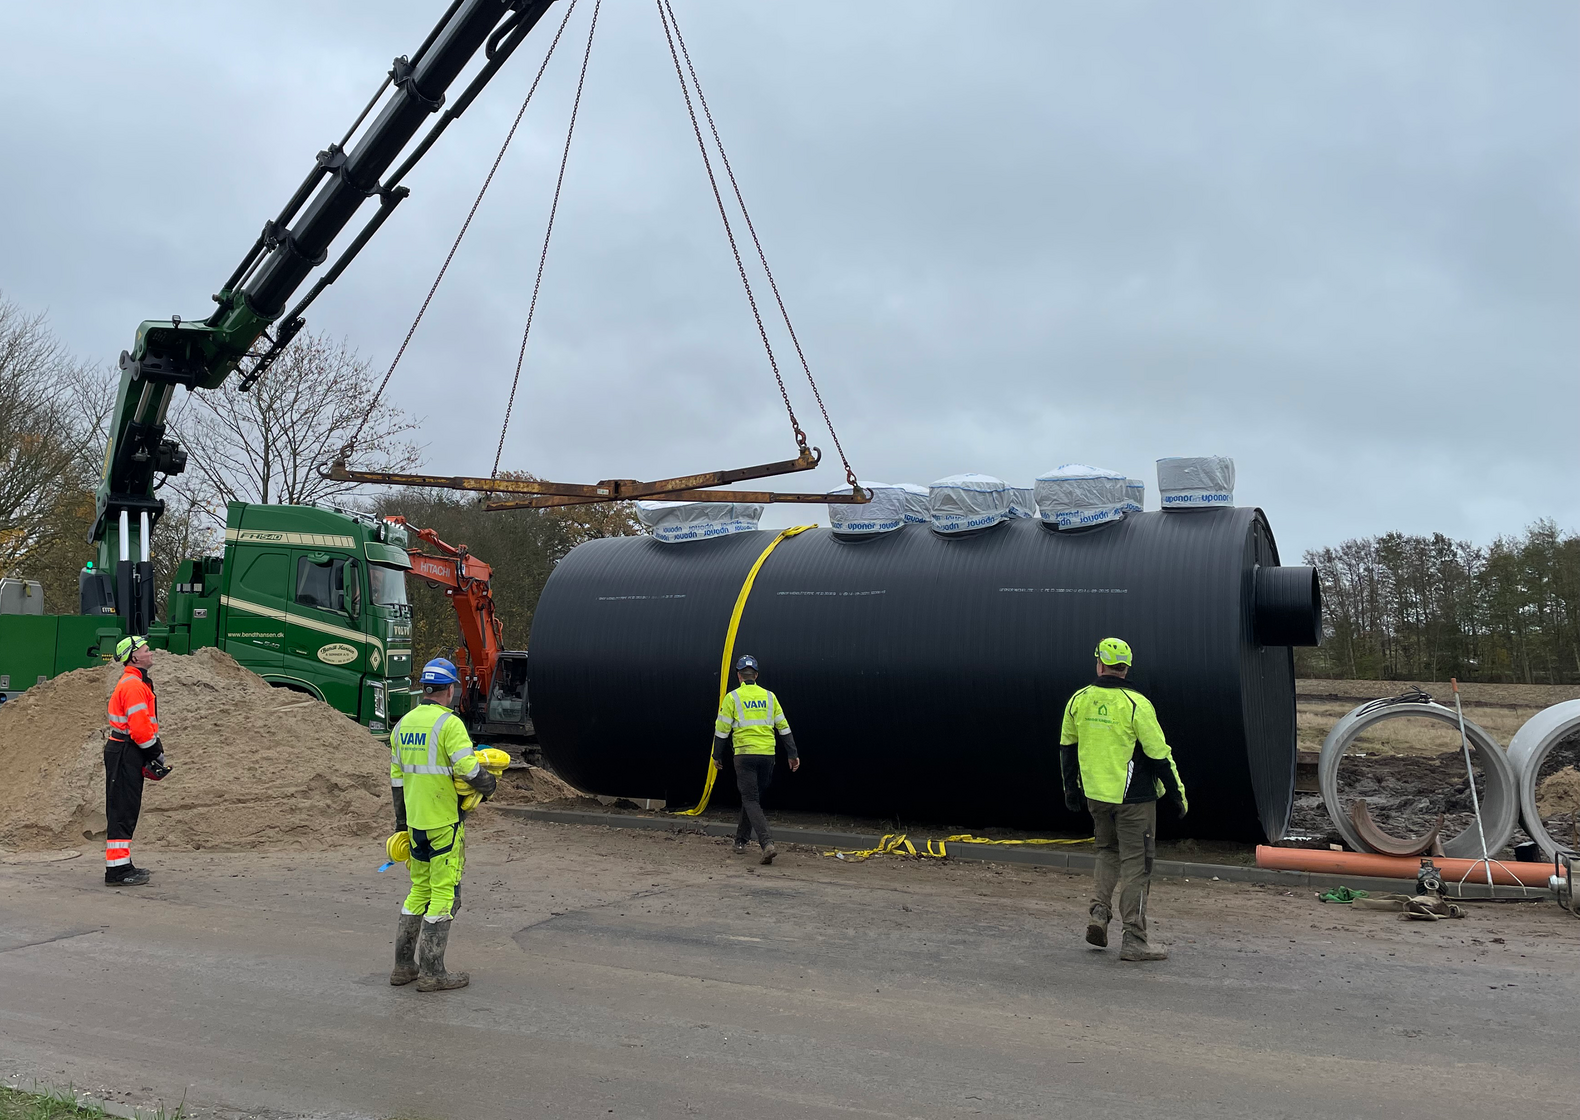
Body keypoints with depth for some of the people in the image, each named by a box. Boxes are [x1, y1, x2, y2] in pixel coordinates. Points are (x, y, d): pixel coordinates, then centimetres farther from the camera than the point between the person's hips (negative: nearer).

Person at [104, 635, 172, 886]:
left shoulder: (136, 682, 18)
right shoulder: (133, 685, -16)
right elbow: (140, 727, -22)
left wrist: (154, 754, 16)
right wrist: (157, 754, -13)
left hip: (129, 754, 11)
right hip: (125, 754, -11)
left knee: (128, 811, 15)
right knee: (122, 811, -8)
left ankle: (123, 866, 23)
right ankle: (117, 870, -6)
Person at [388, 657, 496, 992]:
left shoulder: (403, 724, 10)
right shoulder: (449, 724, -15)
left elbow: (397, 777, 15)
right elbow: (469, 770, -21)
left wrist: (401, 820, 23)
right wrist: (489, 784, 0)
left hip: (415, 822, 8)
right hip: (444, 824, -8)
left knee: (420, 890, 17)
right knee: (445, 894, 0)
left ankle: (403, 965, 22)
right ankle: (431, 973, 3)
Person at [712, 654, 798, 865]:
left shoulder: (733, 697, -2)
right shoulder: (769, 696, 9)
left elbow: (722, 729, -2)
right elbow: (783, 727, 8)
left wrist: (717, 756, 8)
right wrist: (793, 754, 12)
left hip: (745, 754, -4)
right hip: (767, 755, 4)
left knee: (751, 800, -3)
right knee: (752, 797, 19)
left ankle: (768, 843, -21)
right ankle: (741, 841, 29)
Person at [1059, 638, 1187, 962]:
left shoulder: (1078, 701, 0)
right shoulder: (1136, 704, -14)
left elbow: (1066, 749, 10)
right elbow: (1159, 755, -12)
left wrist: (1071, 789, 23)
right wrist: (1178, 793, -1)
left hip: (1095, 795, 5)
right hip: (1133, 798, -5)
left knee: (1108, 850, 24)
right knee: (1136, 863, 3)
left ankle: (1099, 911, 8)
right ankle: (1134, 940, 4)